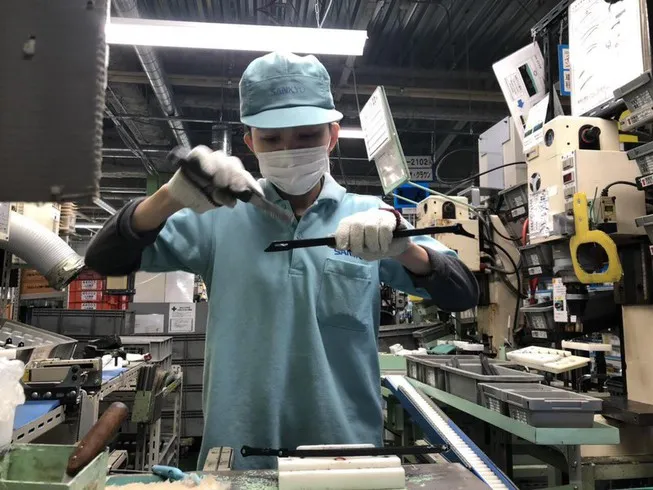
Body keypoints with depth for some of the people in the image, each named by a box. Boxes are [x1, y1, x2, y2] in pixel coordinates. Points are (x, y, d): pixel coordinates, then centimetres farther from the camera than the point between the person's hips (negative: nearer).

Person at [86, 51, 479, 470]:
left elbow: (464, 295, -7)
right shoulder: (219, 218, -1)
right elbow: (104, 260, -4)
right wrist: (171, 198, -23)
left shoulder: (371, 217, -1)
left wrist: (402, 246, -27)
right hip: (237, 455, 0)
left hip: (347, 453, 1)